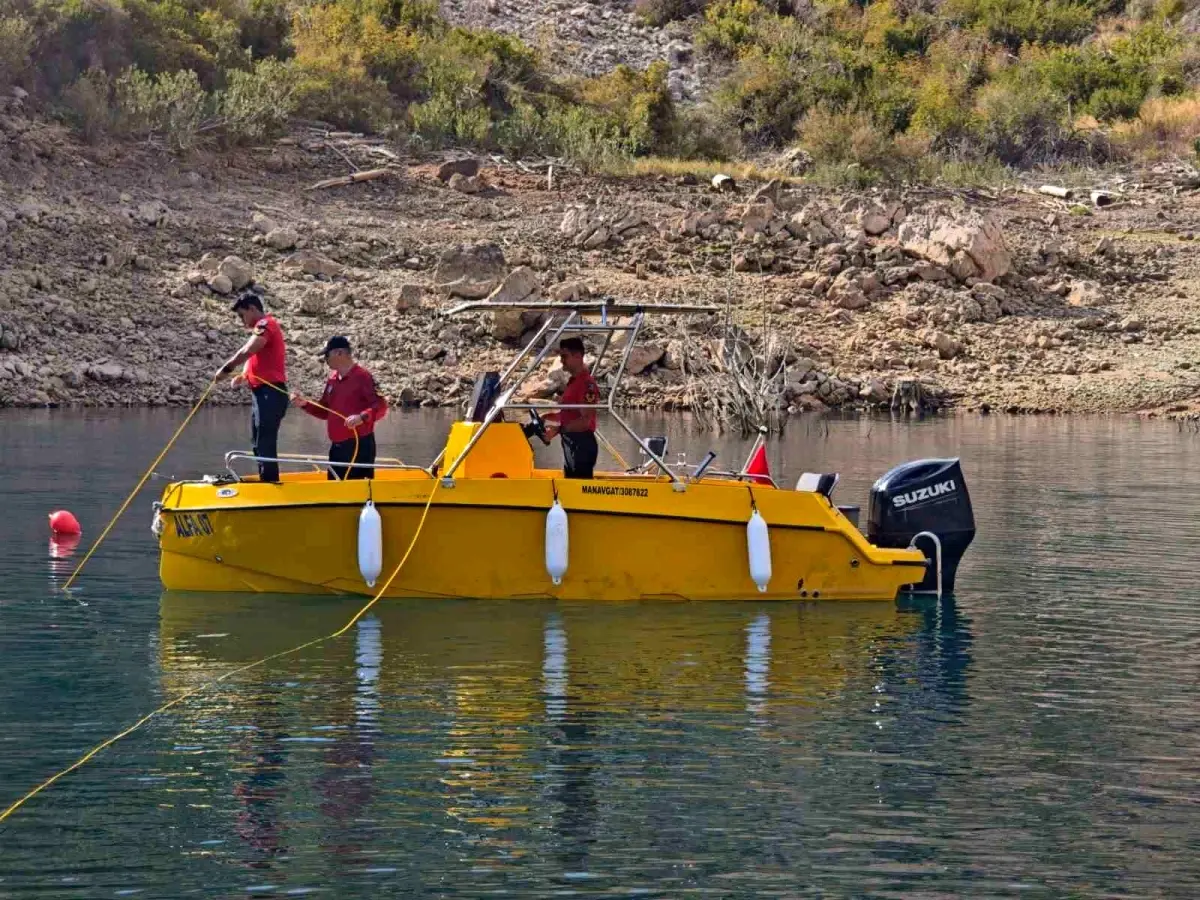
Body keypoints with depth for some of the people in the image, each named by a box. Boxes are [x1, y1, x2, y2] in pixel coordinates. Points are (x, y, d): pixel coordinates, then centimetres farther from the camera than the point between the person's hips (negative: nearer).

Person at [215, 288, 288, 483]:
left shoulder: (265, 324, -11)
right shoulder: (263, 327, 22)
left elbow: (247, 351, -25)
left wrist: (226, 368, -16)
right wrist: (243, 376, 3)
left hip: (269, 393, -11)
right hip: (264, 394, 11)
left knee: (265, 445, -11)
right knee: (259, 444, 16)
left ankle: (270, 483, -12)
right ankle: (266, 482, 22)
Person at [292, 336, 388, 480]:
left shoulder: (362, 377, -11)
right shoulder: (333, 379, 15)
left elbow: (381, 406, -17)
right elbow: (325, 411, 22)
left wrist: (362, 417, -33)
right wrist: (305, 404, 7)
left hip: (359, 446, -9)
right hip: (337, 447, 9)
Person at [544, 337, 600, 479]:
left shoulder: (587, 383, -16)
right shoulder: (572, 381, 14)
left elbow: (585, 421, -22)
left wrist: (558, 429, -23)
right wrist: (553, 416, 11)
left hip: (582, 445, -10)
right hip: (570, 444, 10)